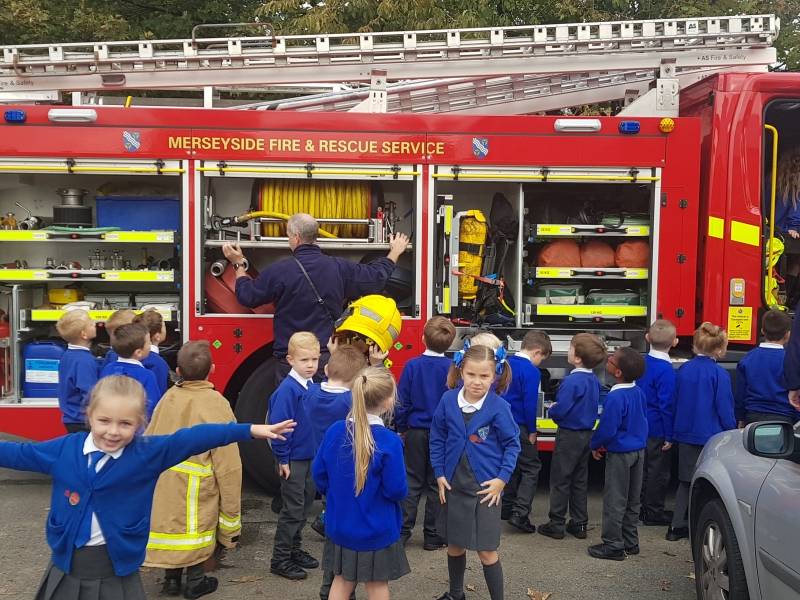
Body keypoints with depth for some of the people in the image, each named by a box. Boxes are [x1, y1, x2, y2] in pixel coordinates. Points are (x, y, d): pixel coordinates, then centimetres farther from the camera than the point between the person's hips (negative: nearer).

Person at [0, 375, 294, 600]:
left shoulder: (148, 453, -10)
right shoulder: (64, 449, -4)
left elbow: (193, 439, -17)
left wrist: (251, 430, -22)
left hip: (117, 571, -2)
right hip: (66, 568, 2)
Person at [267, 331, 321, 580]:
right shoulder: (288, 389, -20)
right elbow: (278, 425, -20)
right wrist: (283, 459, -17)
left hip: (311, 457, 8)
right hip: (293, 460, -7)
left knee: (305, 505, 17)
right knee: (292, 509, 0)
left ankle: (294, 549, 32)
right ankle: (280, 560, 12)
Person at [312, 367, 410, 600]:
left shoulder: (334, 431, -10)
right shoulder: (389, 441, -24)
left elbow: (319, 474, 1)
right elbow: (397, 490, -20)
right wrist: (400, 492, 3)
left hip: (340, 525, 4)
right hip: (376, 529, -4)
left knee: (342, 580, 19)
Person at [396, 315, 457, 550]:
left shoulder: (412, 366, -7)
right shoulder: (452, 368, -10)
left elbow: (402, 401, -3)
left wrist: (401, 428, 9)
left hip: (416, 432, 1)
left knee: (412, 481, 12)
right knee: (436, 484, 9)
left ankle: (402, 531, 13)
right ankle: (432, 536, 14)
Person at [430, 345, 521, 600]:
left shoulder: (499, 407, -15)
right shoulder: (448, 400, -7)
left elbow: (512, 443, -4)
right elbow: (437, 438, 4)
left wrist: (502, 478, -10)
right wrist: (439, 474, 1)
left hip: (485, 487, -3)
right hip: (453, 485, 4)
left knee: (487, 551, 1)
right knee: (454, 545, 19)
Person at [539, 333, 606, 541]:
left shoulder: (572, 381, -23)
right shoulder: (594, 381, 3)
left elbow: (560, 411, -25)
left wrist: (552, 410, -4)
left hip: (569, 436, -8)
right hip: (587, 434, 8)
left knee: (560, 480, 3)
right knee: (580, 480, 16)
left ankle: (556, 524, 10)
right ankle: (579, 524, 22)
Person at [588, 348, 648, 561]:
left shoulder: (615, 397, -24)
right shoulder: (639, 393, 1)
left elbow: (607, 429, -22)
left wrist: (595, 445, -3)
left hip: (620, 454, -8)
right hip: (639, 450, 8)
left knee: (614, 500, 2)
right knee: (633, 499, 16)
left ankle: (613, 545, 10)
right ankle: (630, 542, 27)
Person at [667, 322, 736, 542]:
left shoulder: (683, 370, 2)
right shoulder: (719, 374, -14)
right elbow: (725, 410, -11)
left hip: (685, 435, 5)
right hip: (711, 437, -5)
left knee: (686, 481, 15)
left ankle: (678, 526, 18)